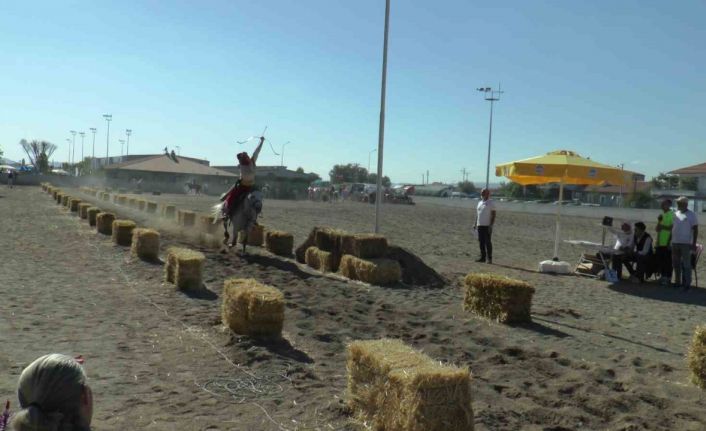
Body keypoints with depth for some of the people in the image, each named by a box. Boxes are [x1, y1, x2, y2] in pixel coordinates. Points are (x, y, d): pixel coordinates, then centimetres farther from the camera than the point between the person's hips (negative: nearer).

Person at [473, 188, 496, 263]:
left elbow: (493, 214, -8)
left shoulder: (491, 202, -4)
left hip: (487, 226, -7)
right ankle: (483, 257, 13)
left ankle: (489, 258, 0)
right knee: (481, 242, 7)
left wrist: (491, 225, -16)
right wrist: (475, 224, 15)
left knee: (488, 242, -5)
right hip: (479, 225, 7)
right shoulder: (480, 202, 16)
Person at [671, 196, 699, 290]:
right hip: (675, 243, 6)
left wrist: (694, 243, -11)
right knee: (676, 263, 11)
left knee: (686, 264, -3)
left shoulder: (691, 215, -4)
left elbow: (695, 229, -6)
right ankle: (677, 282, 21)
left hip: (686, 243, -6)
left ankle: (687, 283, 3)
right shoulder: (676, 214, 13)